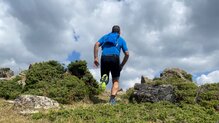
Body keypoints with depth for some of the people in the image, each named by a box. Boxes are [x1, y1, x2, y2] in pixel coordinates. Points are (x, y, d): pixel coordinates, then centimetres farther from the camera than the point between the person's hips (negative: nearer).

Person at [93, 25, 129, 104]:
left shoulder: (106, 36, 26)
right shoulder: (121, 40, 23)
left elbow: (96, 45, 7)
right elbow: (127, 54, 12)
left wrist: (95, 58, 2)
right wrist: (122, 65, 20)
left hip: (104, 58, 1)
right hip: (115, 58, -1)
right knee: (115, 81, 9)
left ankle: (104, 78, -24)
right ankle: (112, 99, -11)